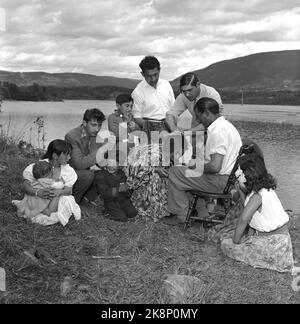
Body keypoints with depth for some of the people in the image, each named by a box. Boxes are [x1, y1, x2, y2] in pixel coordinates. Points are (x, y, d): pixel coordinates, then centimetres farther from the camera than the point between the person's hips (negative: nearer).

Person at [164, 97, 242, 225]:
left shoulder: (217, 132, -24)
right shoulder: (226, 125, 9)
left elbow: (215, 166, -30)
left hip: (221, 181, -10)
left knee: (174, 173, -1)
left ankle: (180, 216, 12)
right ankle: (203, 214, 28)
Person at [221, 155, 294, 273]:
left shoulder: (258, 195, -24)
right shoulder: (265, 188, 4)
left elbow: (244, 219, -31)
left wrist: (235, 241, -21)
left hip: (273, 241, -9)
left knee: (225, 245, -3)